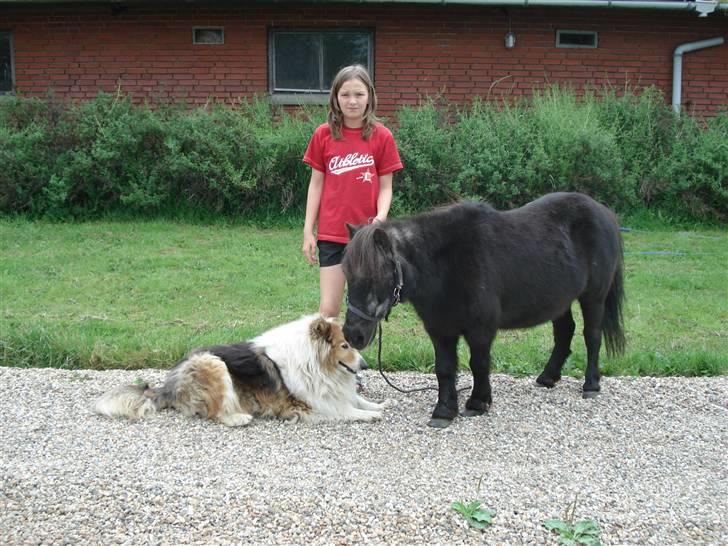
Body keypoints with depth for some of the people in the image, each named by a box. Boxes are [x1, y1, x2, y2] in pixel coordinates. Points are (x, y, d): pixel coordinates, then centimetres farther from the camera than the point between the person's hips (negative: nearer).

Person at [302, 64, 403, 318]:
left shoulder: (381, 136, -2)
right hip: (331, 234, 0)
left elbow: (385, 186, 1)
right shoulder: (323, 134, 1)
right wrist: (308, 230, 2)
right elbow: (316, 183, 5)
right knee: (328, 309, -3)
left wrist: (381, 218, -18)